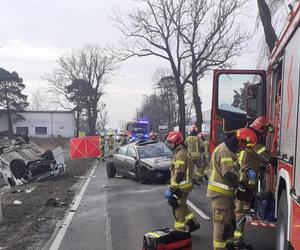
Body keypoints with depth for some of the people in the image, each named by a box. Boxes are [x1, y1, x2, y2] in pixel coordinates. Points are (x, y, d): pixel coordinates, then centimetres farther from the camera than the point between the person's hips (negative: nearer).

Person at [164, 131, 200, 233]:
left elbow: (178, 174, -25)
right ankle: (193, 223, 28)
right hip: (181, 186, 10)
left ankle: (180, 231, 10)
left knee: (179, 208, 0)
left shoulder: (180, 154, -19)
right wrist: (173, 187, 25)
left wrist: (171, 189, -24)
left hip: (181, 187, -10)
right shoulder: (180, 152, 14)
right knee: (182, 207, 20)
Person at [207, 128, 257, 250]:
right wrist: (240, 187, -17)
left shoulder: (230, 150, 16)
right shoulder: (224, 150, -19)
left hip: (226, 193, 11)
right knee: (222, 222, -5)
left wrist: (239, 186, 8)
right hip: (220, 193, -11)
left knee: (230, 222, 19)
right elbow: (229, 174, -25)